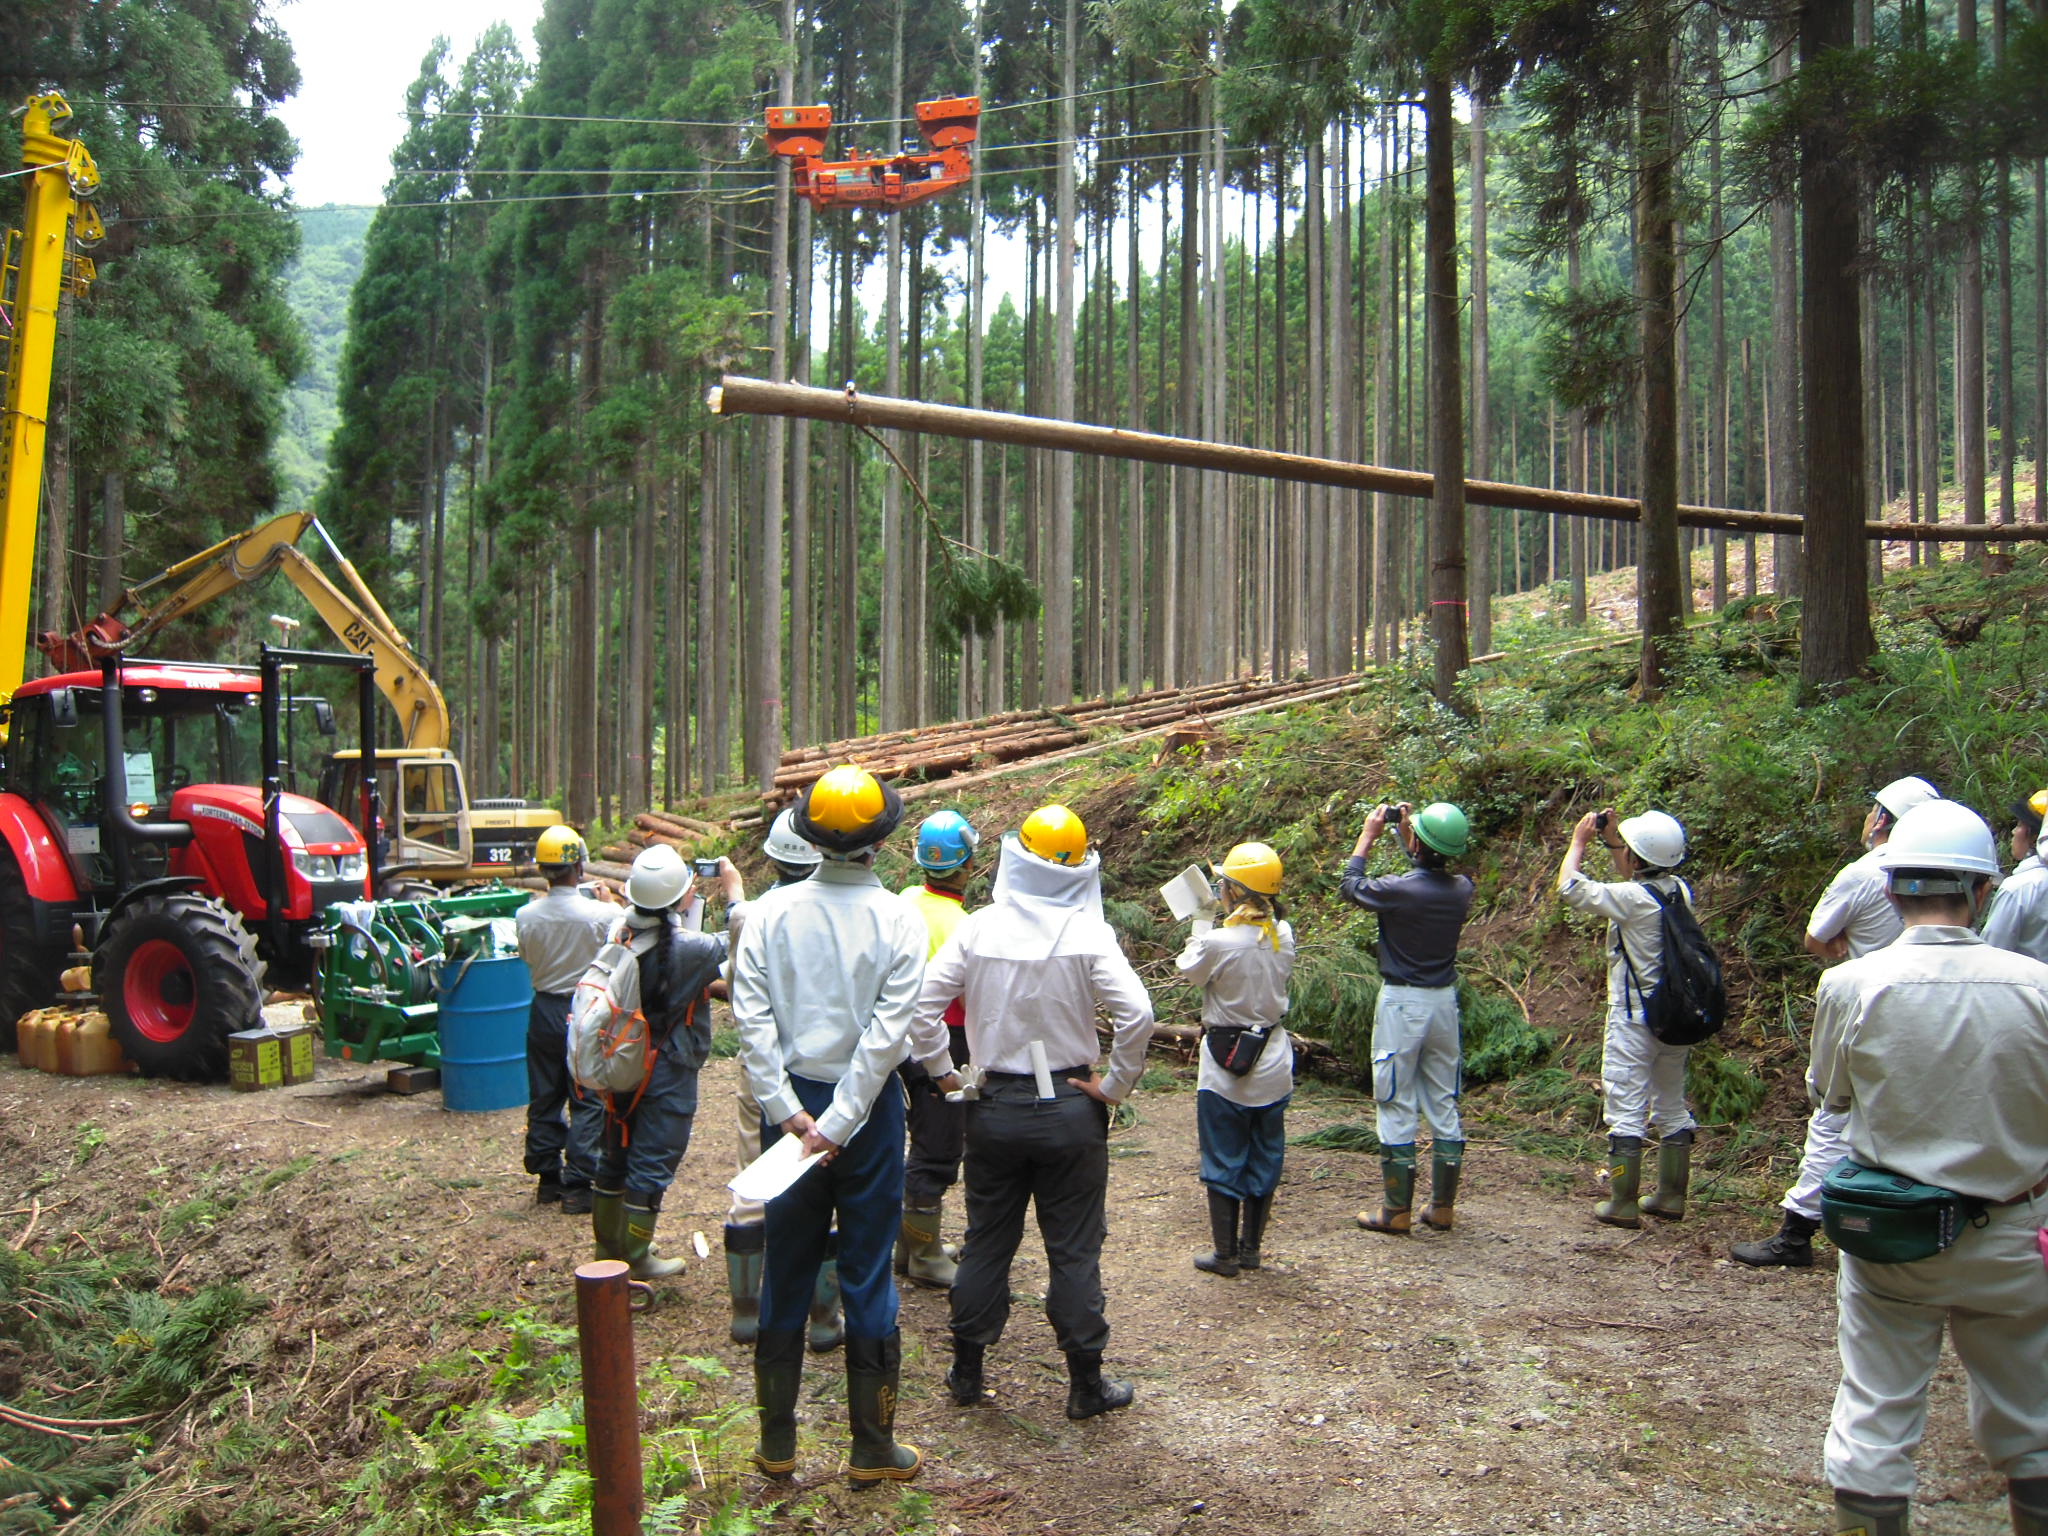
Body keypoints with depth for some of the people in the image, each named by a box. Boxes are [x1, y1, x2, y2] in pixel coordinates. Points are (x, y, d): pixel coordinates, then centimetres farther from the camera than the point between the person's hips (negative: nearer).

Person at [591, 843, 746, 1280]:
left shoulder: (621, 932, -6)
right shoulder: (687, 948, -24)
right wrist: (734, 892, -1)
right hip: (667, 1074, -7)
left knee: (617, 1154, 19)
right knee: (652, 1163, 5)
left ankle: (608, 1247, 34)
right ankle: (635, 1258, 15)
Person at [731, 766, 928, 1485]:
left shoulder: (772, 911, -4)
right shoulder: (899, 919, -9)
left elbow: (752, 1016, -9)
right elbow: (887, 1033, -14)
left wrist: (790, 1112, -8)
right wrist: (838, 1123, -12)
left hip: (790, 1106, 2)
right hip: (871, 1105, -2)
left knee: (786, 1272, 13)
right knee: (868, 1275, 7)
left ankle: (776, 1440, 25)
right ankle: (873, 1447, 17)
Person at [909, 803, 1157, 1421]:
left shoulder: (978, 928, -6)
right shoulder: (1088, 934, -12)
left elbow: (922, 1004, -9)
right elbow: (1136, 1012, -22)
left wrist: (943, 1072, 3)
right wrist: (1115, 1085, -10)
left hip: (993, 1108, 2)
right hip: (1069, 1112, -2)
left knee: (986, 1242, 16)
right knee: (1074, 1251, 9)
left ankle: (966, 1371, 27)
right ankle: (1086, 1383, 18)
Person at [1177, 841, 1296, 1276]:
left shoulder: (1219, 942, -23)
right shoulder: (1283, 935, -7)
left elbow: (1188, 970, -4)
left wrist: (1200, 925, 7)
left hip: (1226, 1066, -5)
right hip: (1273, 1064, 5)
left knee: (1223, 1162, 8)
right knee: (1264, 1158, 16)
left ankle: (1225, 1253, 16)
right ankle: (1251, 1248, 27)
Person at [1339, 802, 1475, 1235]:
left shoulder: (1398, 890, -19)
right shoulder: (1461, 889, -3)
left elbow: (1348, 885, 1)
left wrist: (1368, 836, 10)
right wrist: (1404, 831, 21)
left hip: (1402, 1004, -5)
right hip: (1445, 1002, 5)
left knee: (1397, 1108, 2)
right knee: (1444, 1105, 12)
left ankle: (1397, 1211, 6)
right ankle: (1442, 1208, 19)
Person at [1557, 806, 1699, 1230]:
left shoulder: (1632, 898, -20)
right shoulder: (1680, 892, 2)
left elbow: (1569, 887, -13)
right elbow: (1638, 874, 22)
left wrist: (1579, 840, -1)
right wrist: (1610, 835, 18)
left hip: (1634, 1020, -8)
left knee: (1627, 1110, -2)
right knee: (1672, 1106, 16)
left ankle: (1622, 1204, 2)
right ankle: (1670, 1196, 25)